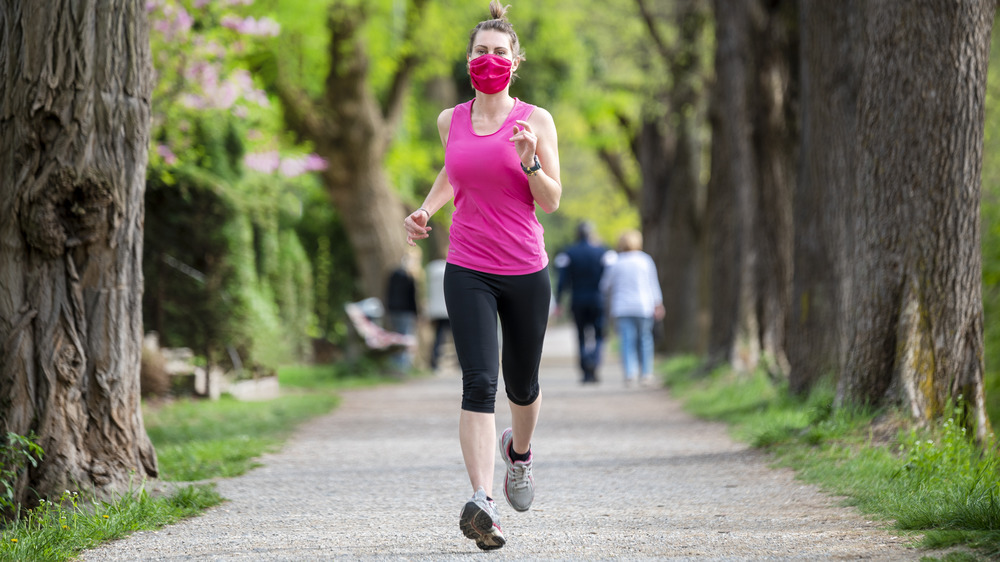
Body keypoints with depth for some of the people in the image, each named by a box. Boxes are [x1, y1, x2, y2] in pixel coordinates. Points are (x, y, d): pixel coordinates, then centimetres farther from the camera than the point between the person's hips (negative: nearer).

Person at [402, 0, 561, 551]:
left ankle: (519, 451, 49)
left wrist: (529, 160, -19)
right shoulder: (451, 121, 6)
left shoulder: (536, 121, -2)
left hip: (525, 271, 0)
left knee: (521, 385, 15)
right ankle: (481, 501, -26)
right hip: (467, 271, 0)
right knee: (479, 382, -17)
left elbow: (552, 201, -3)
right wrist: (426, 208, 12)